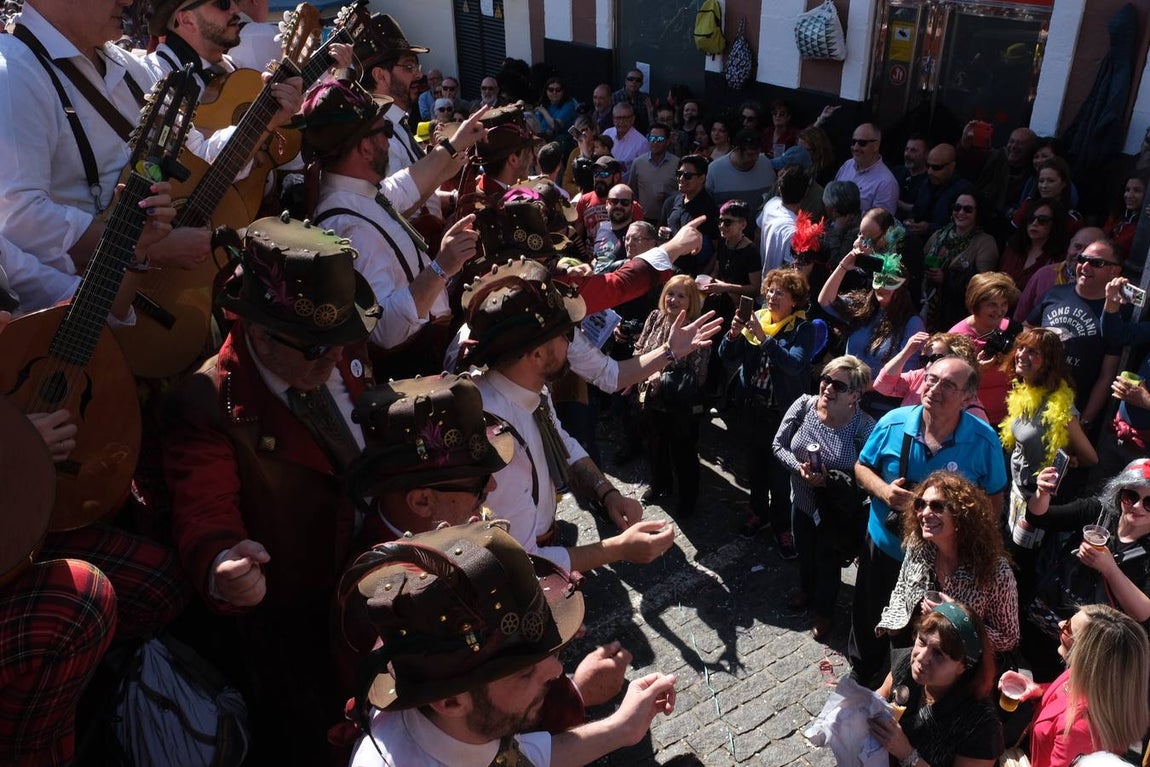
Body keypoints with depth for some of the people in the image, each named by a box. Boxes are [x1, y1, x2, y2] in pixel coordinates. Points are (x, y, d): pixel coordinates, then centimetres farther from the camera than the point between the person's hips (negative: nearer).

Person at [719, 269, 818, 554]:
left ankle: (782, 524, 20)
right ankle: (759, 511, 39)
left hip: (784, 412, -5)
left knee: (780, 469, 3)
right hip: (754, 407, 5)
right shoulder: (757, 319, 1)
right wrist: (733, 334, -21)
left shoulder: (802, 329, -12)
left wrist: (764, 338, -33)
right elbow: (728, 356, -2)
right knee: (755, 463, 19)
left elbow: (794, 364, -29)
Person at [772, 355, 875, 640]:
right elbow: (778, 444, -9)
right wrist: (799, 467, -25)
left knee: (828, 561, 19)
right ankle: (806, 590, 60)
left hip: (837, 511, -4)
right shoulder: (804, 405, -18)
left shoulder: (864, 426, -28)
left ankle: (824, 610, 48)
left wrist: (829, 478, -32)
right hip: (802, 499, 4)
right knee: (804, 552, 28)